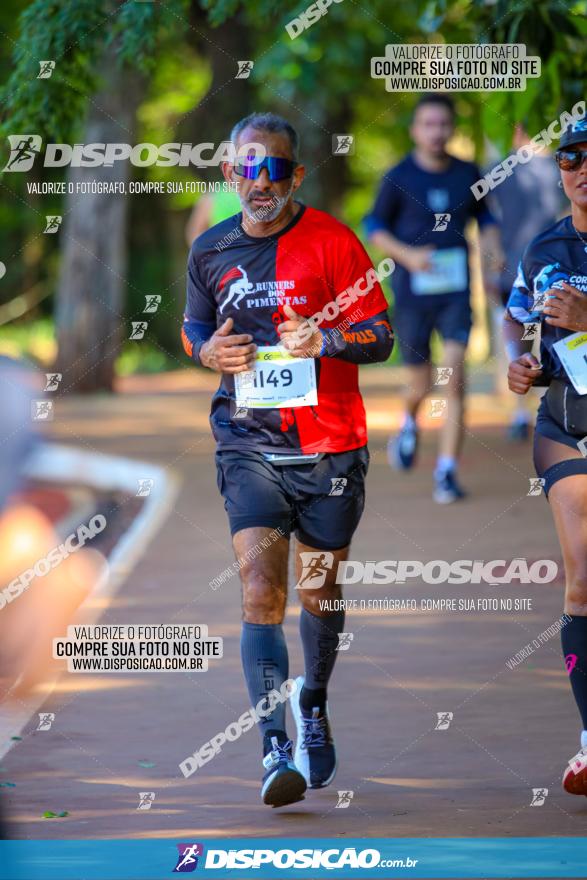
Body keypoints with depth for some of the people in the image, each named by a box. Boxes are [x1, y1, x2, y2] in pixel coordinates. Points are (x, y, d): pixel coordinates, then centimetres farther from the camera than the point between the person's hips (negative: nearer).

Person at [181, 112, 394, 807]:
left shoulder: (332, 241, -4)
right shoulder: (210, 252, 6)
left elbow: (380, 334, -3)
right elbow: (194, 327, 22)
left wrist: (324, 339, -23)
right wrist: (208, 351, -2)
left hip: (330, 443, -1)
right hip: (248, 443, 1)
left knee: (319, 591, 12)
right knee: (260, 586, -16)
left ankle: (313, 705, 40)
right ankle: (276, 747, -20)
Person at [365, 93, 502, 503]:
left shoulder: (468, 174, 3)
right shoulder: (399, 178, -5)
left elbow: (484, 215, 19)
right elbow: (375, 227, 2)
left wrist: (492, 247, 0)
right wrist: (408, 255, -15)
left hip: (456, 291, 1)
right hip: (412, 294, -1)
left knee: (454, 378, -13)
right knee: (421, 385, 8)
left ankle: (447, 471, -8)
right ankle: (410, 424, 45)